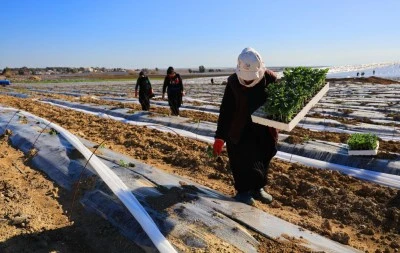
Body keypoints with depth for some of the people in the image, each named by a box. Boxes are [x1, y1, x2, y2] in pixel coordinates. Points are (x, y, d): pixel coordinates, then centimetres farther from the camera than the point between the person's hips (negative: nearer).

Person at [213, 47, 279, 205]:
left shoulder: (270, 79, -11)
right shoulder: (233, 82, -14)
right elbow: (225, 110, -10)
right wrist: (220, 137, -11)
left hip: (263, 131, 3)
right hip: (239, 132, -3)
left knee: (263, 159, 13)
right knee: (242, 160, -4)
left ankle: (258, 188, 35)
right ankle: (243, 190, 18)